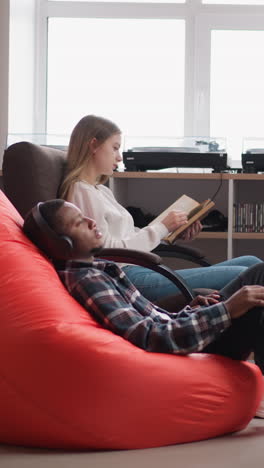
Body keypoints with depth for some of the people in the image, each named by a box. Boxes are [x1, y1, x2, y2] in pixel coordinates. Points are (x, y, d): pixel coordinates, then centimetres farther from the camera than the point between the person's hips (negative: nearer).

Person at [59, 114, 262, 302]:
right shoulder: (80, 192, -5)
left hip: (146, 270, 10)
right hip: (131, 276, -10)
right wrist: (162, 228, -8)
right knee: (242, 276, -20)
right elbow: (107, 250, -13)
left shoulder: (102, 191, 24)